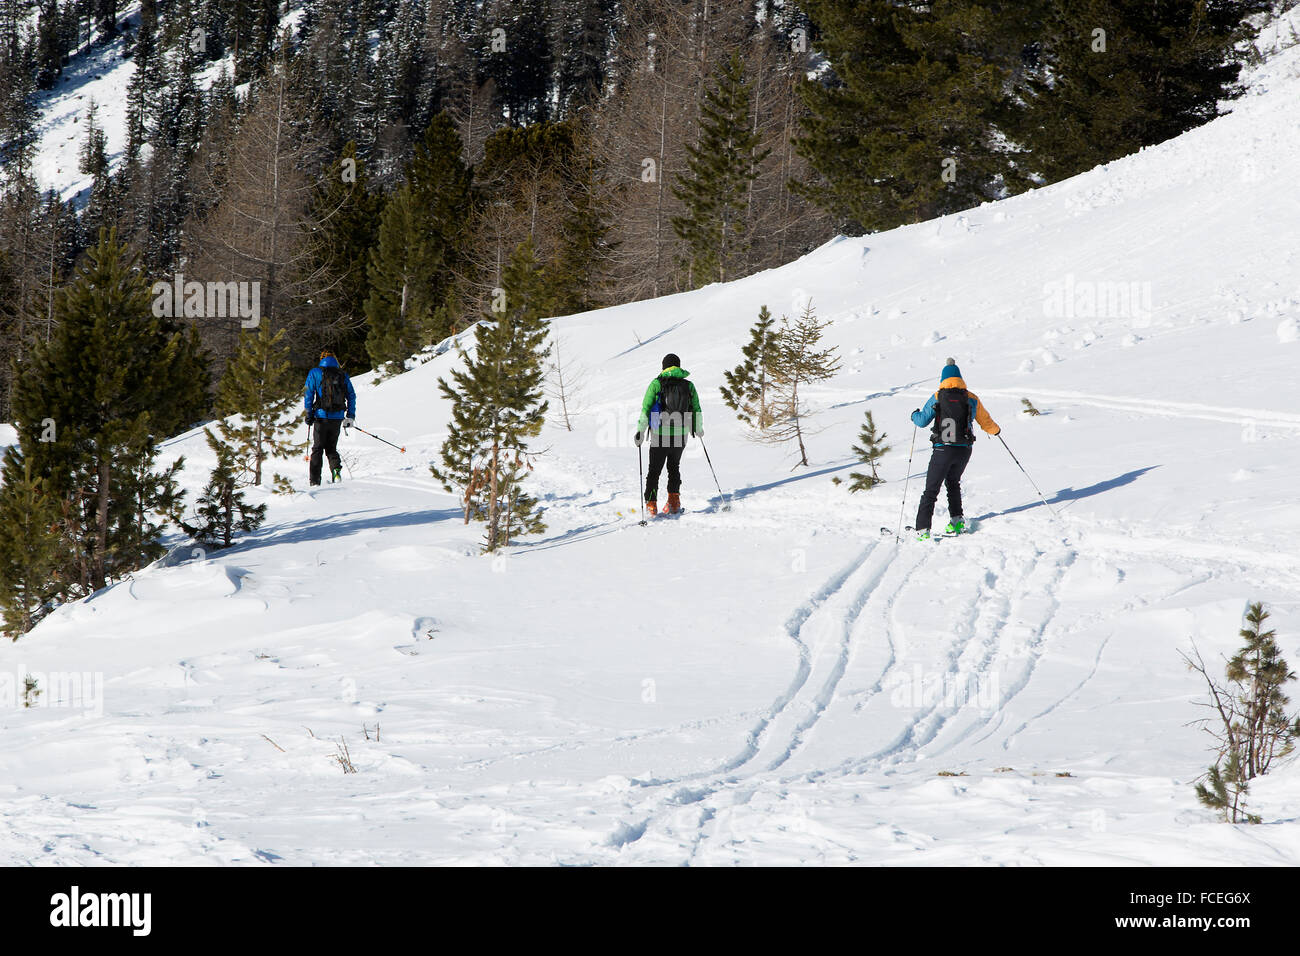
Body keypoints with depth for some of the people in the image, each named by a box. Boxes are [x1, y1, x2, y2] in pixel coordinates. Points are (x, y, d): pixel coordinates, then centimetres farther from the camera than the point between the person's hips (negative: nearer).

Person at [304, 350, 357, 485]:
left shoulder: (315, 373, 3)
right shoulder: (343, 375, 11)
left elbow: (308, 394, -4)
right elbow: (352, 396, 10)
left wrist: (309, 414, -3)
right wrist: (350, 416, 14)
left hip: (321, 415, -3)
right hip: (338, 418, 3)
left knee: (317, 449, 6)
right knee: (331, 448, 15)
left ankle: (314, 480, -1)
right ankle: (336, 468, -12)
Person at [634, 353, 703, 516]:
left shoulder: (657, 384, -5)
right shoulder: (688, 385, 2)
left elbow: (645, 409, -8)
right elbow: (696, 410, 8)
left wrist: (640, 431, -1)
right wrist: (698, 429, 24)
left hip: (660, 435, -2)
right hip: (681, 435, 2)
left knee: (654, 470, 9)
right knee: (674, 467, 23)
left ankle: (651, 503, 1)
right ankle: (674, 500, 15)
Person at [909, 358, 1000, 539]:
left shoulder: (937, 398, -3)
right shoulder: (972, 399, 5)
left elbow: (922, 421, -2)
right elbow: (986, 422, 14)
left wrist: (914, 415, 21)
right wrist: (996, 430, 37)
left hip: (943, 450, -3)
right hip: (964, 450, 3)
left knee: (931, 490, 1)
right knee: (953, 483, 28)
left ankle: (923, 529, -8)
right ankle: (957, 520, 20)